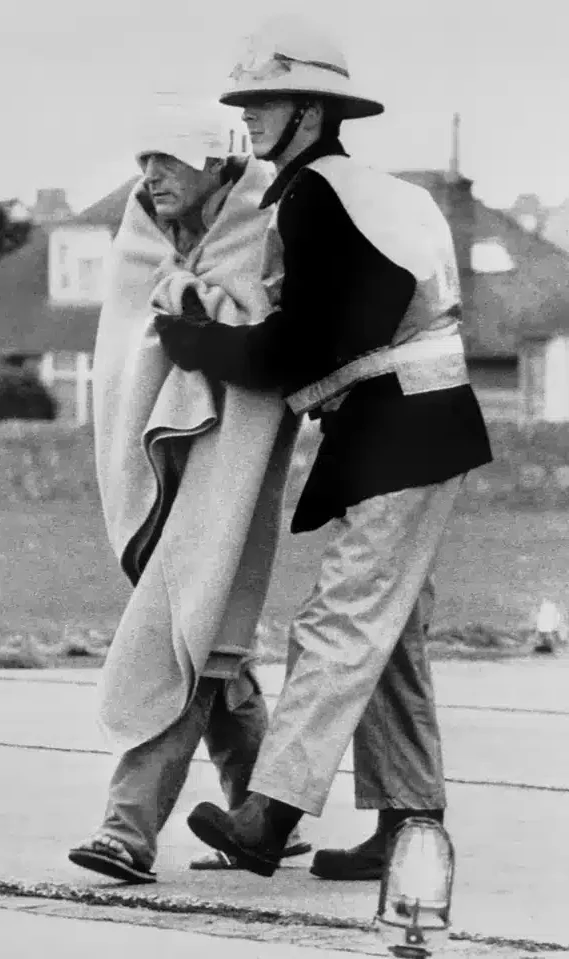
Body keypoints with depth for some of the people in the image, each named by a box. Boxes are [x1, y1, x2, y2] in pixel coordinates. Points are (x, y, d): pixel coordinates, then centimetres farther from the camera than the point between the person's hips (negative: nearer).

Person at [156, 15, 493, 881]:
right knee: (387, 639, 12)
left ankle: (267, 817, -22)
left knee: (340, 628, -15)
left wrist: (189, 341, -6)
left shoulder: (315, 195, -14)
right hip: (389, 444, 10)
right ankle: (411, 825, 15)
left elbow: (295, 354, -17)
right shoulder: (376, 191, 16)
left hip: (403, 437, -10)